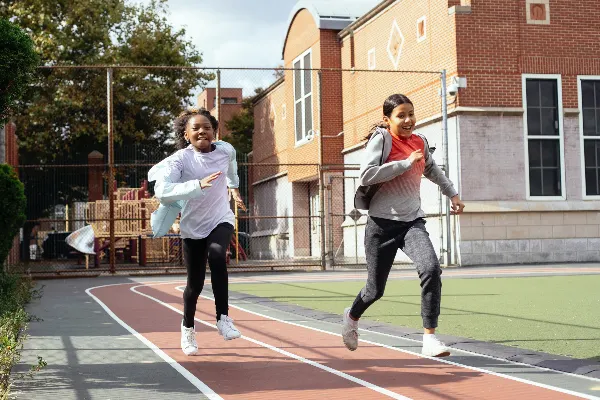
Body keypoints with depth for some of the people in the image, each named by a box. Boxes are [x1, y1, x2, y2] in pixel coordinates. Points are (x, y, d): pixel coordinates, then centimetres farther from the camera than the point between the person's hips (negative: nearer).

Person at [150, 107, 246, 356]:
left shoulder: (226, 151, -8)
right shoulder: (180, 159, -20)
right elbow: (161, 191, -36)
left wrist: (234, 189, 30)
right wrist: (198, 184, -45)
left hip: (221, 220, 1)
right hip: (193, 226, -1)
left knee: (217, 255, -31)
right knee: (195, 283, 5)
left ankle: (223, 319, -24)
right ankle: (188, 328, 33)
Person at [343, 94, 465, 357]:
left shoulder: (420, 142, 10)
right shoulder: (381, 139, -8)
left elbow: (431, 169, 31)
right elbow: (366, 175, -22)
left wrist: (452, 193, 33)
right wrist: (406, 163, -20)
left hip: (412, 221, 4)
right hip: (382, 222, -4)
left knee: (431, 269, -23)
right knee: (376, 289, 7)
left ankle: (430, 338, -17)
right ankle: (352, 317, 41)